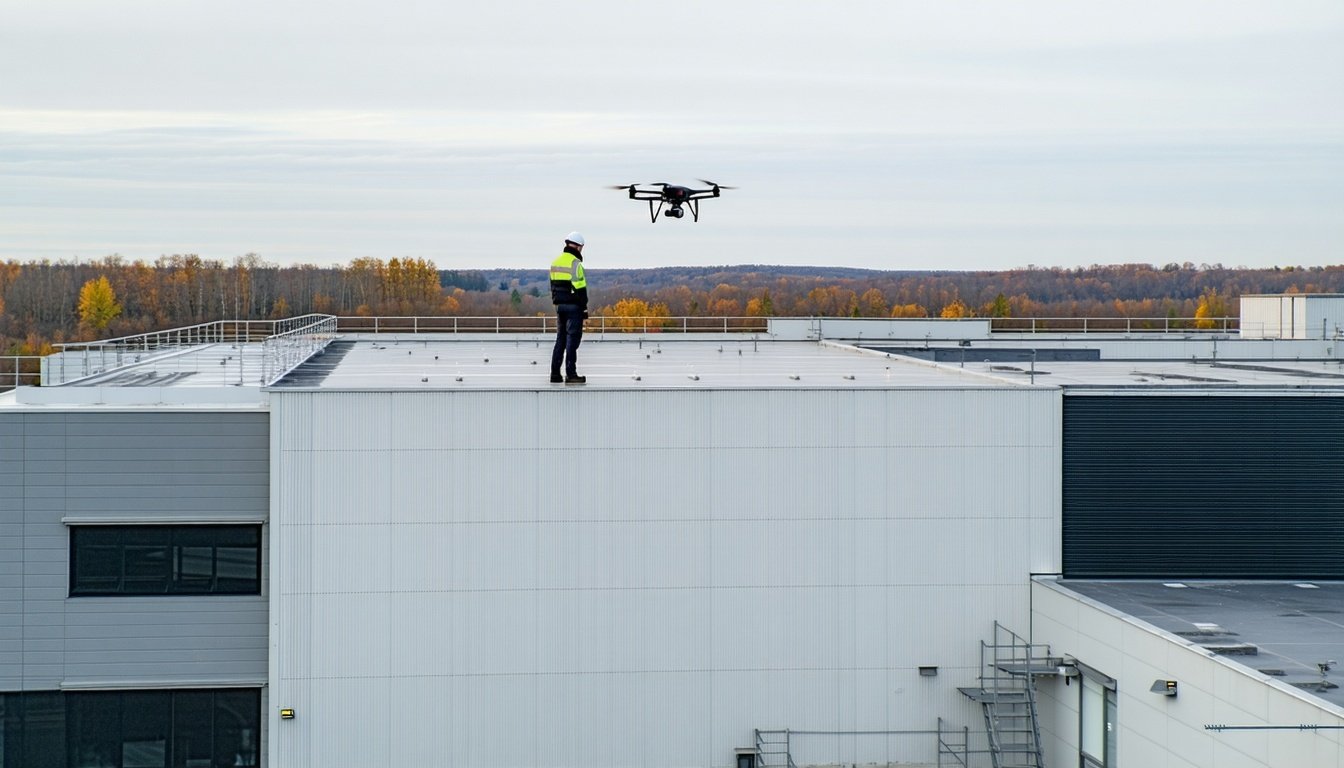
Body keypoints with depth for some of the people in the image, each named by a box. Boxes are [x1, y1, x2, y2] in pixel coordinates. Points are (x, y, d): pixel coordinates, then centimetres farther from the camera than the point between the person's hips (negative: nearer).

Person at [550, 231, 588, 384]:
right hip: (573, 306, -8)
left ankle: (555, 373, 12)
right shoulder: (575, 263, -13)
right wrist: (584, 308, -9)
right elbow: (580, 287, -15)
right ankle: (570, 374, -7)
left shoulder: (555, 262, 12)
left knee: (561, 338, 13)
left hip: (559, 305, 8)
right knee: (573, 338, -5)